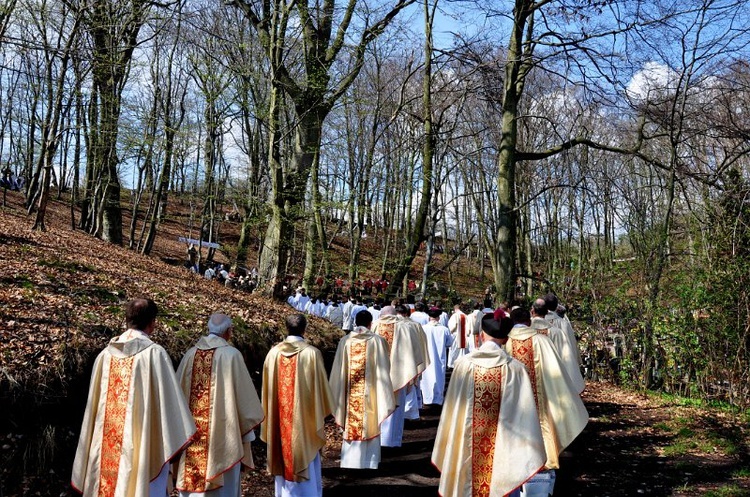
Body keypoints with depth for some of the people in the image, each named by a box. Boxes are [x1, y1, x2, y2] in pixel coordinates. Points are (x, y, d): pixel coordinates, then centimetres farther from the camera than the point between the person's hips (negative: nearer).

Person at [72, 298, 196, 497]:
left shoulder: (106, 354, 4)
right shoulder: (154, 353, -10)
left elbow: (94, 404, 10)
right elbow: (168, 400, -10)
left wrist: (92, 445, 21)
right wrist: (176, 441, -1)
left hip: (108, 446, 5)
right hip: (143, 443, -5)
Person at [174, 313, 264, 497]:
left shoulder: (191, 354, 3)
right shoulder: (231, 355, -10)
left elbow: (178, 391, 9)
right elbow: (244, 394, -9)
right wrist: (248, 430, 1)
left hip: (191, 431, 5)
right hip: (222, 430, -5)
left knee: (193, 481, 14)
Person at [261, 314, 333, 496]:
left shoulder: (274, 352, -4)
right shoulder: (312, 353, -14)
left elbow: (267, 388, 4)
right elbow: (319, 386, -8)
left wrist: (270, 415, 16)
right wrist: (321, 412, 6)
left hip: (280, 416, 3)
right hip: (304, 415, -3)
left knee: (284, 454, 15)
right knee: (305, 457, 8)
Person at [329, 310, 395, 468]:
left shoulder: (345, 341, -3)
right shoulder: (377, 341, -9)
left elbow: (338, 370, 1)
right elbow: (383, 369, -7)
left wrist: (338, 398, 11)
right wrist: (384, 395, 1)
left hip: (350, 392, 2)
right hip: (370, 391, -2)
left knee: (352, 424, 14)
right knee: (370, 424, 11)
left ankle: (351, 460, 20)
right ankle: (369, 461, 18)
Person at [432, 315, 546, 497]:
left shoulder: (463, 364, -7)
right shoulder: (515, 368, -10)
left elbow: (452, 409, 0)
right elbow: (525, 412, -8)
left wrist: (452, 445, 13)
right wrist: (531, 454, 0)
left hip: (468, 443, 1)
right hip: (503, 446, -1)